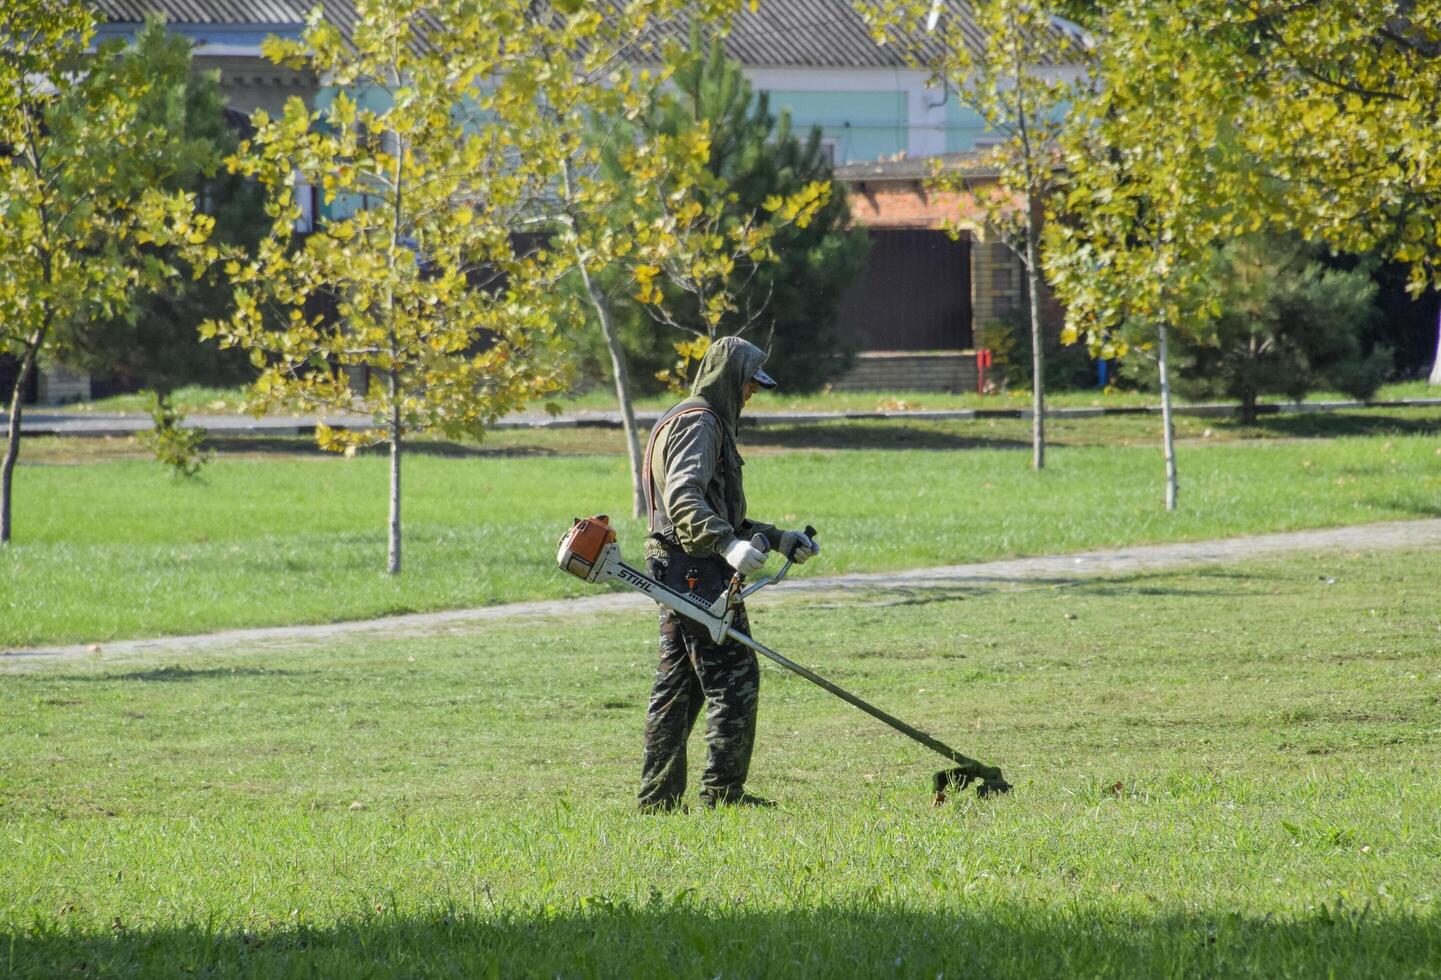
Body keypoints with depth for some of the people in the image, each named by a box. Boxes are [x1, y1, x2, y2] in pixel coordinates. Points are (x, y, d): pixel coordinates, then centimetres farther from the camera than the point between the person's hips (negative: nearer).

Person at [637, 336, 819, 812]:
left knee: (677, 685, 11)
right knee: (734, 679, -9)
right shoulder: (699, 423, -10)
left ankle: (658, 795, 12)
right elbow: (684, 498, -26)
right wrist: (728, 544, -38)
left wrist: (777, 538, 27)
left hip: (677, 574, 11)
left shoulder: (707, 423, 24)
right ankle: (723, 791, -8)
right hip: (698, 572, -11)